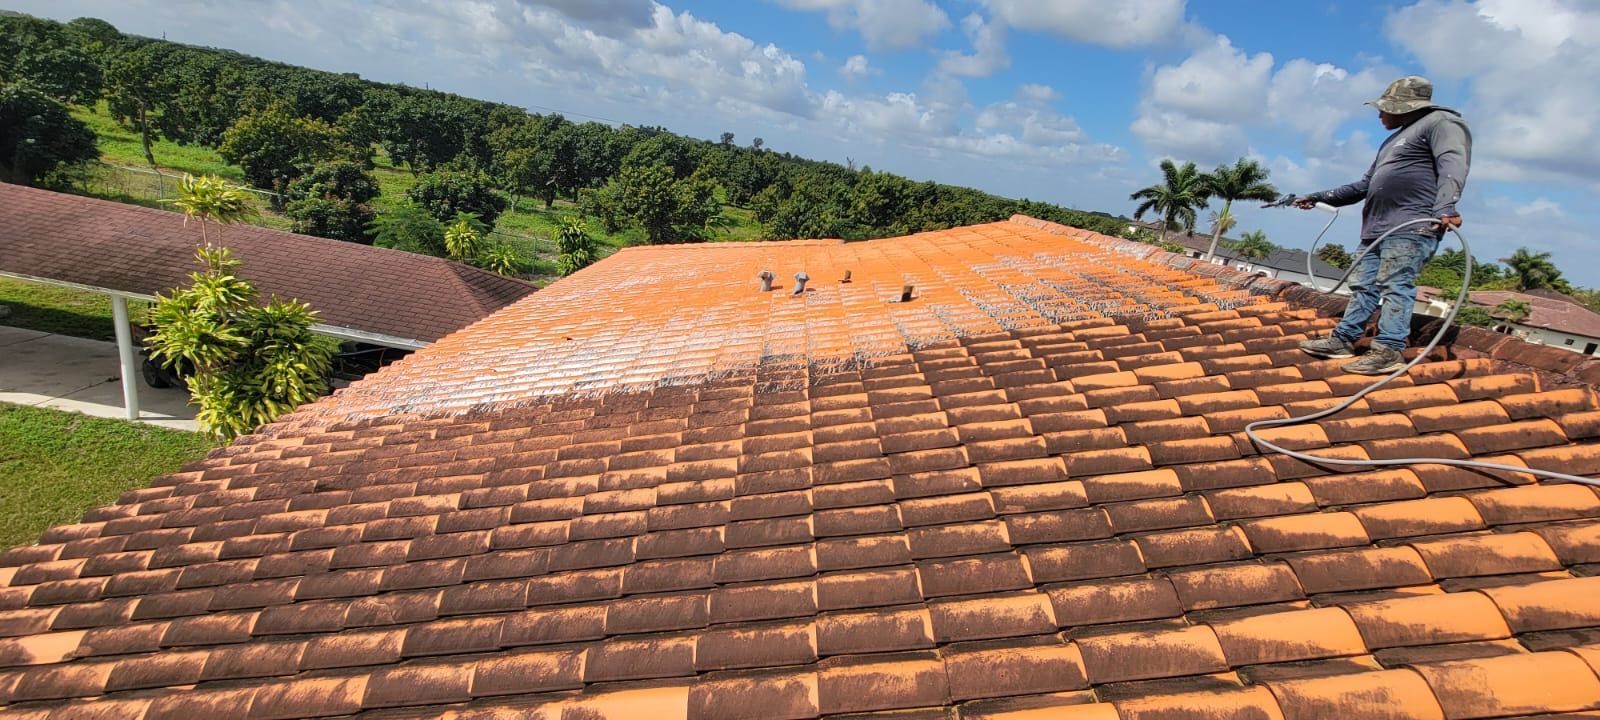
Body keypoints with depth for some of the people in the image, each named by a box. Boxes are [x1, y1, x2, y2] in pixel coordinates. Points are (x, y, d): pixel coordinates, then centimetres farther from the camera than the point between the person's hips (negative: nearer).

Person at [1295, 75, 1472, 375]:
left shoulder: (1441, 123, 0)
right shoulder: (1395, 139, 31)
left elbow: (1452, 166, -19)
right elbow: (1365, 185, 36)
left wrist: (1445, 207, -35)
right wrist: (1320, 197, 35)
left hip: (1412, 227, -10)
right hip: (1377, 227, 10)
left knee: (1394, 285, -16)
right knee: (1362, 284, 7)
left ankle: (1389, 350, -19)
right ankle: (1343, 339, 10)